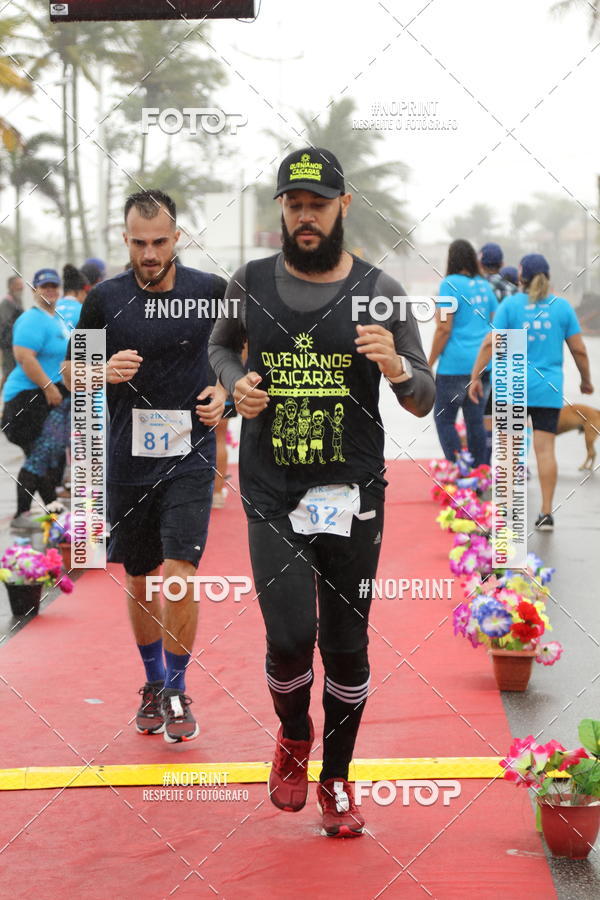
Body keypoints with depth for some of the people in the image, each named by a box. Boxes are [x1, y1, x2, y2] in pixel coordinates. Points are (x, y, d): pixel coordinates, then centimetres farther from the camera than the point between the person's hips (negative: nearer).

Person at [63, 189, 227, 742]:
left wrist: (224, 392, -7)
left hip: (189, 457, -2)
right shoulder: (105, 299, -1)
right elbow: (71, 371, 8)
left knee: (180, 573, -13)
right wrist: (104, 371, -14)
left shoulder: (211, 291, -2)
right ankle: (153, 682, 33)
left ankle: (177, 691, 4)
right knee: (139, 581, 12)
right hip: (128, 462, 2)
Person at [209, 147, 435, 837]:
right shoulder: (250, 284, 1)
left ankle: (336, 779, 28)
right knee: (290, 636, -12)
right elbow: (220, 345, 21)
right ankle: (293, 735, 21)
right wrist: (236, 382, -1)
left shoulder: (378, 291, -3)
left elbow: (424, 402, 0)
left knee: (346, 646, 6)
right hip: (272, 495, 0)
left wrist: (397, 367, -23)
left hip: (352, 495, 0)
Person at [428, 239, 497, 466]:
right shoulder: (484, 285, 12)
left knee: (444, 420, 1)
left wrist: (429, 363, -7)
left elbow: (444, 328, -13)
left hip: (456, 364, -7)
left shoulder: (450, 284, -9)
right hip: (483, 363, 7)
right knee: (475, 420, 10)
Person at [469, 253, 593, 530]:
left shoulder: (511, 304, -1)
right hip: (549, 389, 1)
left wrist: (475, 377, -3)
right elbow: (579, 350, 4)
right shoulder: (562, 306, 3)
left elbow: (490, 343, -8)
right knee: (545, 449, 0)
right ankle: (546, 513, -2)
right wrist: (586, 380, 19)